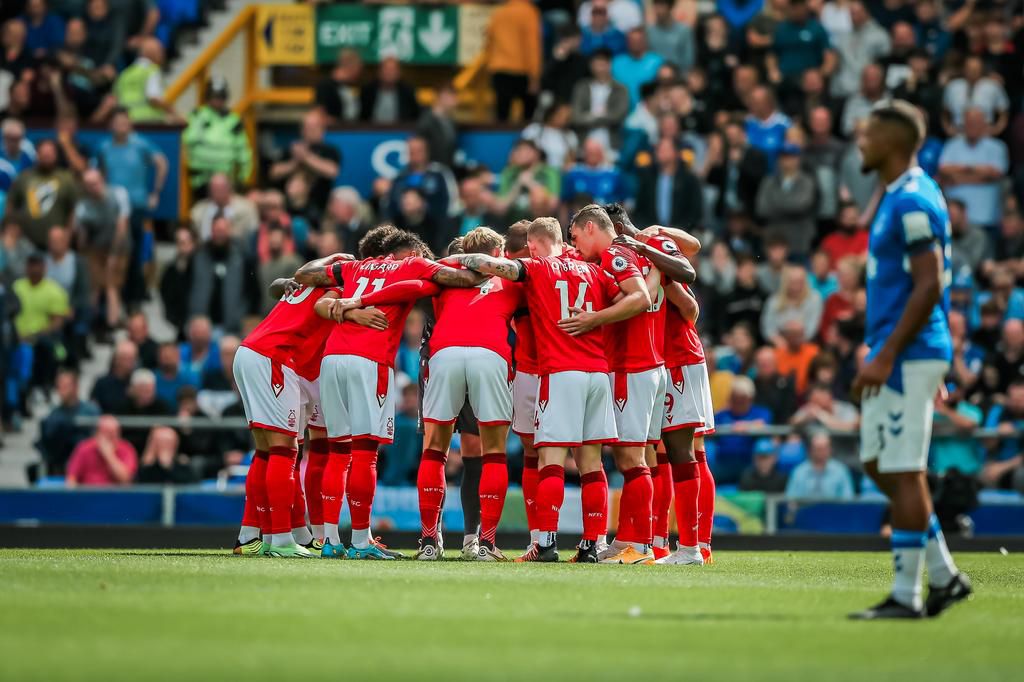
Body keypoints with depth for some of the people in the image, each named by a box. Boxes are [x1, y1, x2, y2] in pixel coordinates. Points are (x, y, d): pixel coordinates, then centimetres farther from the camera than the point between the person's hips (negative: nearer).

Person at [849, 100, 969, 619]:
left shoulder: (912, 202, -16)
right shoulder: (898, 196, 15)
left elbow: (928, 287, -21)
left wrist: (886, 357, -21)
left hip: (907, 356, -11)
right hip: (894, 354, 11)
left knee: (903, 473, -6)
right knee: (878, 466, 14)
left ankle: (906, 595, -2)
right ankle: (944, 577, 18)